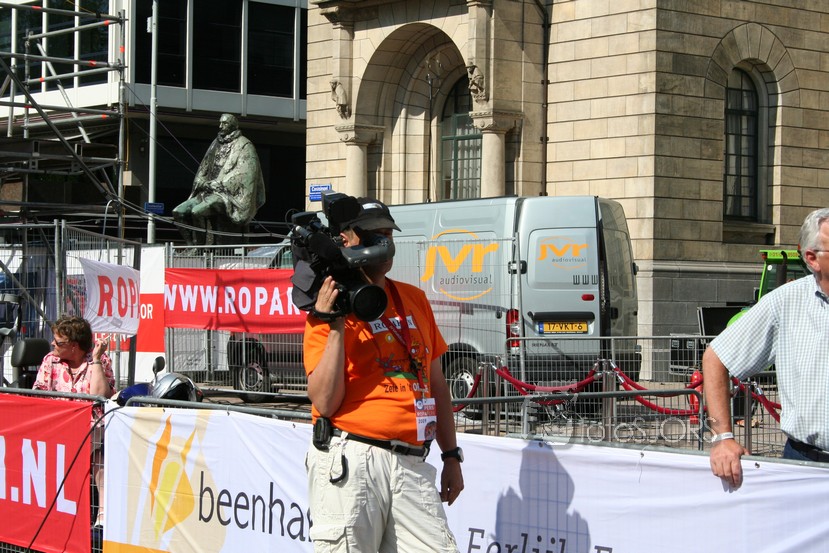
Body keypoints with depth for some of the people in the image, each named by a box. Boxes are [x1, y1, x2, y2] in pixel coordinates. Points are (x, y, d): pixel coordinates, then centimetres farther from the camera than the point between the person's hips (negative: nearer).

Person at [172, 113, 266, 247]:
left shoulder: (244, 146, -2)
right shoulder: (216, 144, 20)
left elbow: (243, 175, -13)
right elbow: (203, 169, 22)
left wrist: (218, 184, -16)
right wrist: (202, 182, -1)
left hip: (228, 195, -8)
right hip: (209, 191, 8)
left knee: (197, 212, -31)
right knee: (179, 212, -11)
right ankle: (191, 246, -11)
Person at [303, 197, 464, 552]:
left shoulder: (415, 300, 16)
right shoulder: (330, 307, -1)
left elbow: (436, 383, 22)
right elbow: (324, 402, -11)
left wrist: (451, 455, 19)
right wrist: (335, 325, -15)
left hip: (413, 465, 5)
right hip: (351, 463, -5)